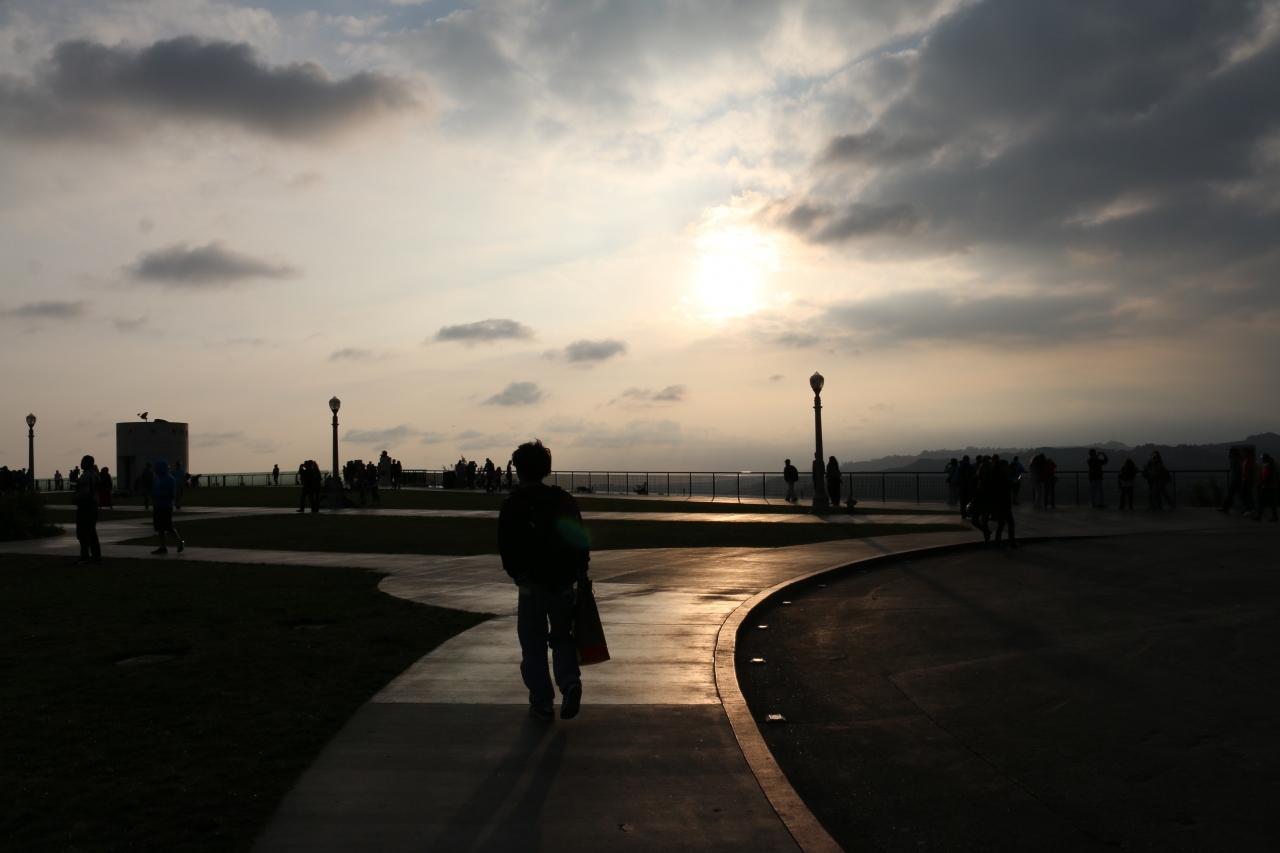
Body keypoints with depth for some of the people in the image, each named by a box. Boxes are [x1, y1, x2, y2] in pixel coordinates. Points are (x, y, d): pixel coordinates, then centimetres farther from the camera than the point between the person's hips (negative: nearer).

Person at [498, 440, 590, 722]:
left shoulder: (512, 503, -5)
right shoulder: (564, 499, 5)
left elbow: (506, 548, -8)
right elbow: (581, 540, 5)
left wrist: (518, 576, 1)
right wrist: (581, 573, 10)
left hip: (531, 585, -3)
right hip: (564, 583, 3)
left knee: (533, 646, 8)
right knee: (562, 636, 17)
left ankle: (541, 703, 10)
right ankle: (570, 682, -6)